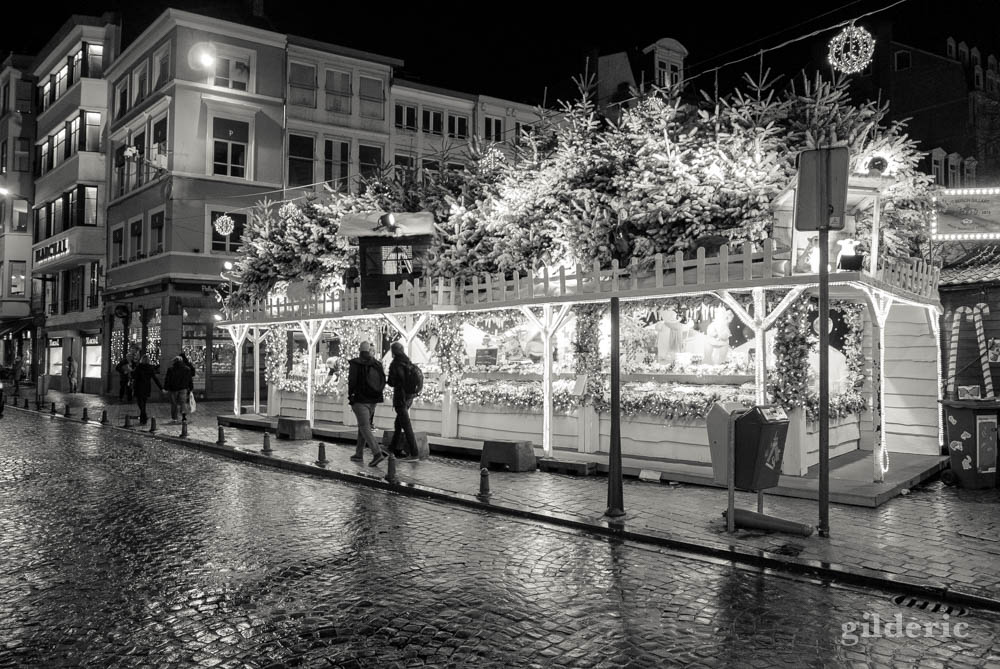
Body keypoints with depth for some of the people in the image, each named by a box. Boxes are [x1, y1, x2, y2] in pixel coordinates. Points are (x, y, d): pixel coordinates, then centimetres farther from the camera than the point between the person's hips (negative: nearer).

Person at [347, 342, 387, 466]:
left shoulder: (355, 364, -9)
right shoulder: (377, 364, 5)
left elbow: (352, 382, -11)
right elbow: (382, 382, 5)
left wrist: (350, 396, 3)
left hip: (360, 399, -6)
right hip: (373, 400, 6)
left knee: (365, 427, -7)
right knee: (363, 425, 19)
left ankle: (377, 453, -21)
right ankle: (359, 453, 24)